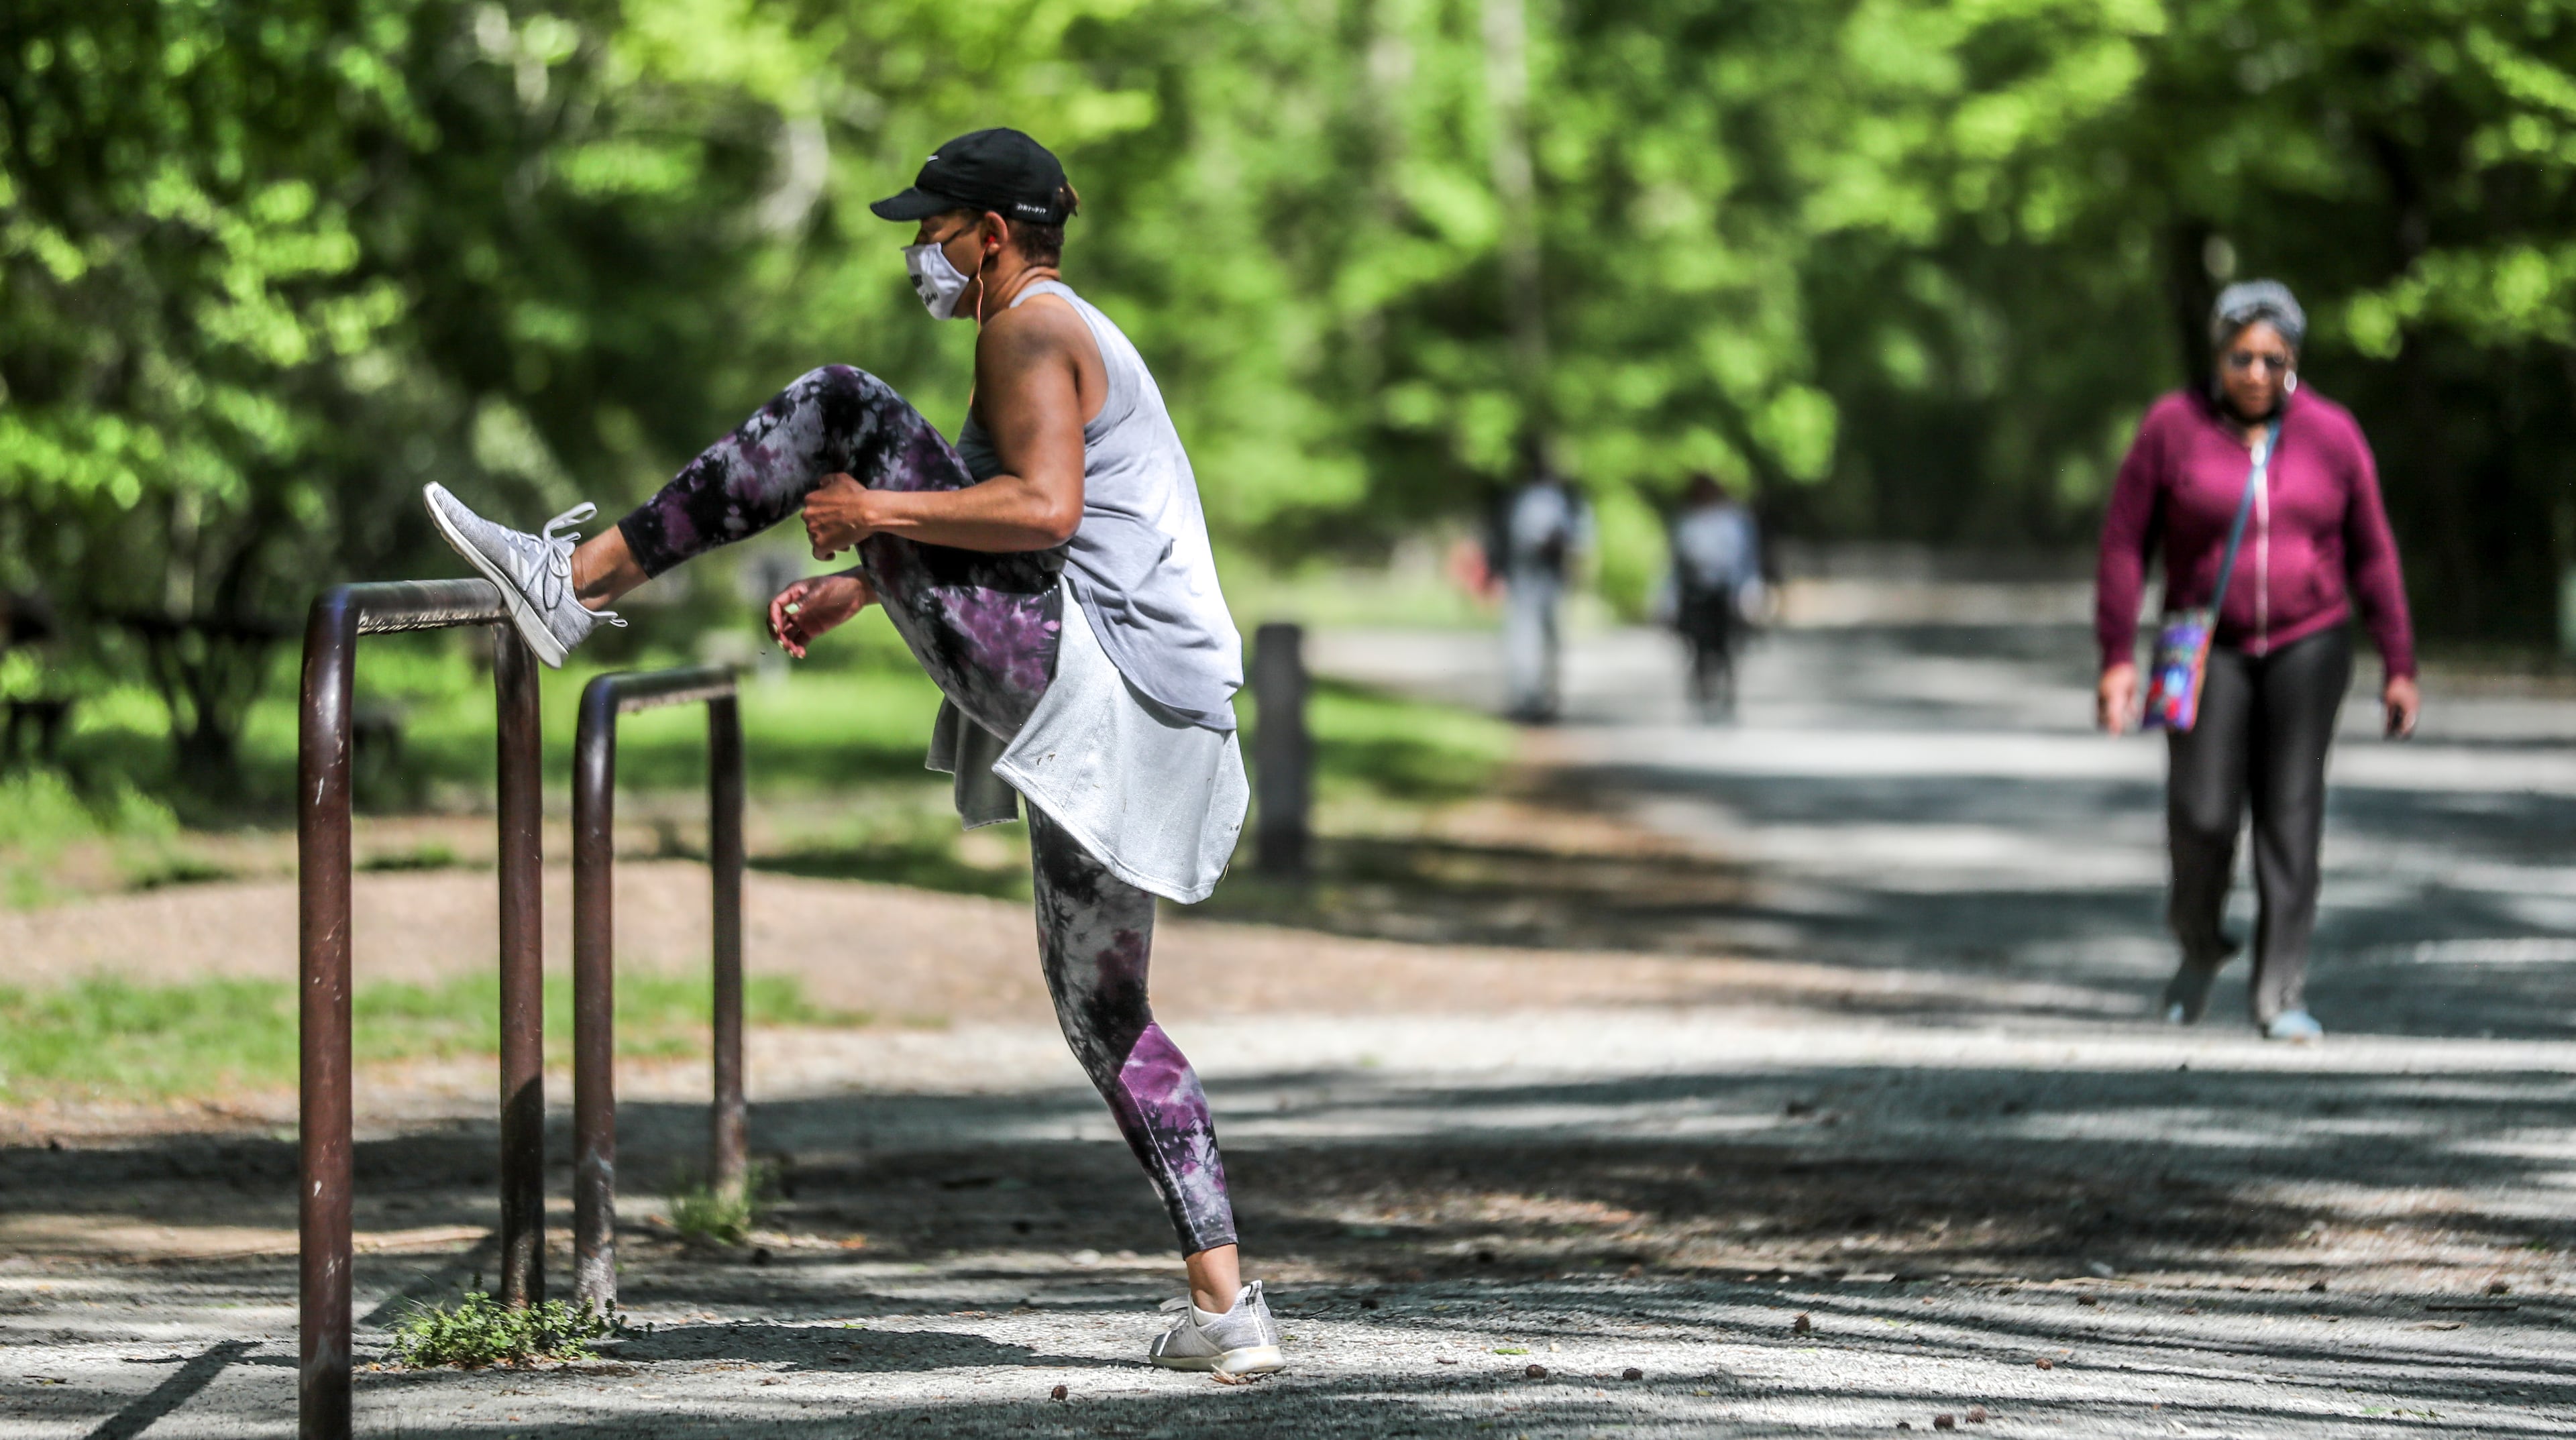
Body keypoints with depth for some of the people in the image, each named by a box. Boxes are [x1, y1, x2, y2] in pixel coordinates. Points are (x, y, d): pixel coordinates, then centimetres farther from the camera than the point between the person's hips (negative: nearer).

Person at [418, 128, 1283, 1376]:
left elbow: (1044, 512, -20)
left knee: (844, 408, -6)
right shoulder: (1077, 337, 28)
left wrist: (881, 511, -12)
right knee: (1105, 1017, 15)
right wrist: (858, 590, 34)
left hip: (1067, 677, -10)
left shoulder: (1029, 329, -3)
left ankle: (576, 583, -6)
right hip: (1139, 736, 10)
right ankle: (1225, 1306, 7)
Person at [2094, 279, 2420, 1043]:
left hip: (2306, 644, 1)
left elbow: (2371, 554, 2)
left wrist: (2399, 666, 1)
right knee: (2203, 816, -9)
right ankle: (2200, 947, 20)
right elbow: (2126, 542, -4)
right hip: (2209, 650, -1)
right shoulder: (2172, 428, -7)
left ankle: (2281, 995, -1)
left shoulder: (2331, 434, -4)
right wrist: (2118, 657, -9)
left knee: (2291, 818, -5)